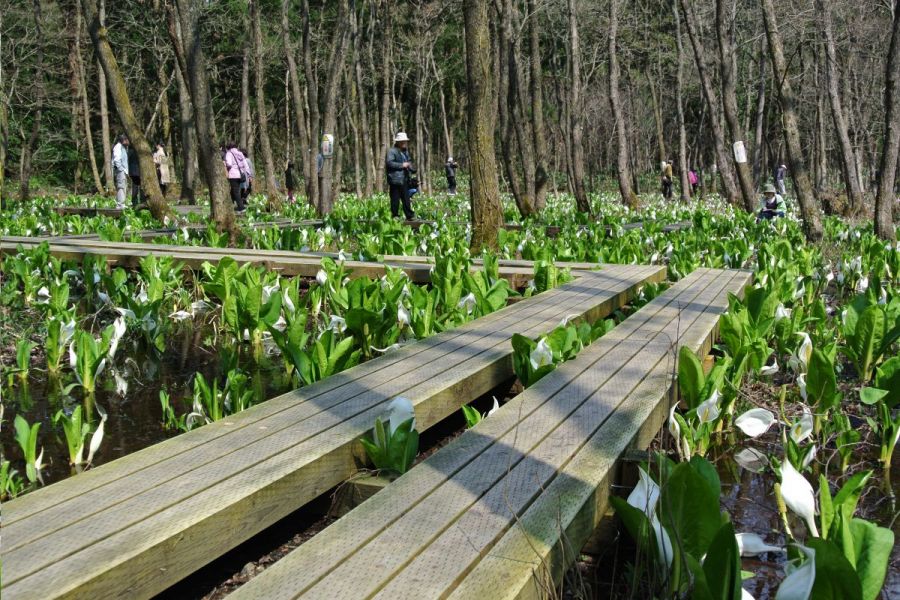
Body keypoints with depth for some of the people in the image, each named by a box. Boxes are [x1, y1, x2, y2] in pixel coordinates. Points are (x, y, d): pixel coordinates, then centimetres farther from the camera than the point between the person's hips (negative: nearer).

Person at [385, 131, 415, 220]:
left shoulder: (405, 152, 20)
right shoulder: (391, 151, -7)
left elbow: (408, 163, 31)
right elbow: (389, 163, -20)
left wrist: (413, 169, 10)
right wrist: (402, 165, -18)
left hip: (404, 180, 8)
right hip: (395, 180, -8)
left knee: (406, 199, 10)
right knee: (395, 199, -3)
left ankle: (410, 216, 12)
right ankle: (395, 216, 3)